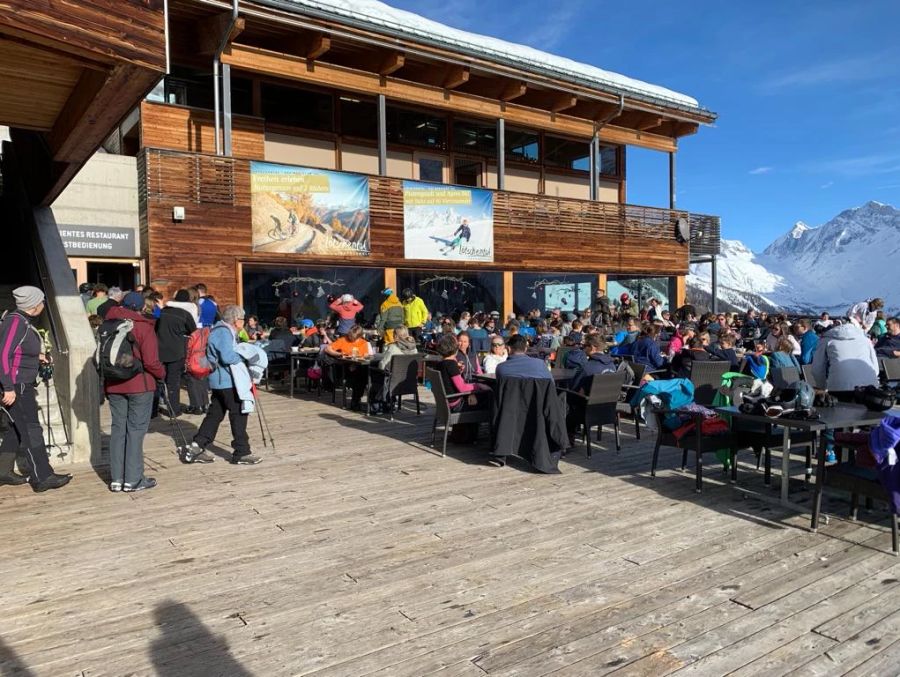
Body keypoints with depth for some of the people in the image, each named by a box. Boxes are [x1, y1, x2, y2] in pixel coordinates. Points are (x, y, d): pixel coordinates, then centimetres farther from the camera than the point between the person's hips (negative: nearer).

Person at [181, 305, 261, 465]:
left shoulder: (222, 330, 16)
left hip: (219, 380, 10)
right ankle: (242, 453, 5)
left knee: (215, 414, 14)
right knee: (238, 414, -2)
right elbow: (227, 357, -25)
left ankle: (195, 449, 16)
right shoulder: (224, 332, -16)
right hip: (226, 380, -10)